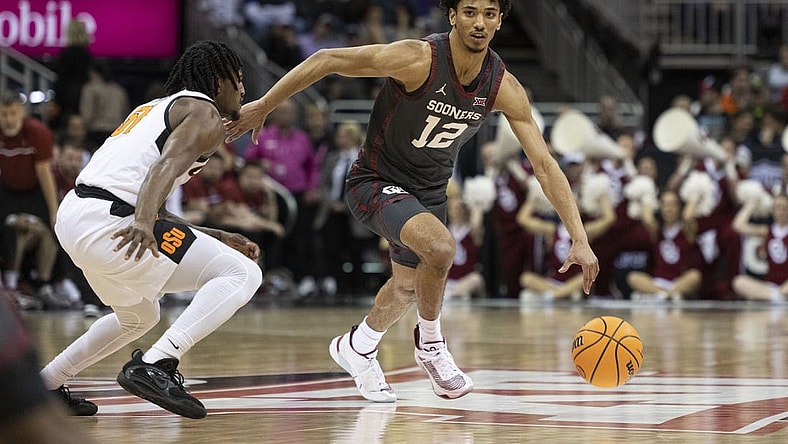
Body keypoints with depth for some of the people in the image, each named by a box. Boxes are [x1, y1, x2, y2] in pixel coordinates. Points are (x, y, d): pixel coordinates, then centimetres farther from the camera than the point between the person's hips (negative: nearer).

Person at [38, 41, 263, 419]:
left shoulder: (158, 107, 30)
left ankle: (43, 386, 32)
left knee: (140, 317, 33)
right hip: (107, 221, -10)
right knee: (242, 274, -10)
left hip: (72, 216, 10)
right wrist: (144, 222, -34)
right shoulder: (205, 114, 2)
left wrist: (218, 239, 32)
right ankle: (154, 366, -23)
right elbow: (167, 165, -19)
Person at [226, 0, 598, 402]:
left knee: (407, 285, 21)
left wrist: (580, 240, -15)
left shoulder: (504, 88, -14)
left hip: (429, 191, 6)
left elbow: (544, 164, -10)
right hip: (376, 182, -6)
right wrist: (263, 107, -16)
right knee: (440, 246, -30)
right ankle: (430, 344, -5)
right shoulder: (418, 59, -29)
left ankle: (357, 348, 51)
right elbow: (326, 60, -21)